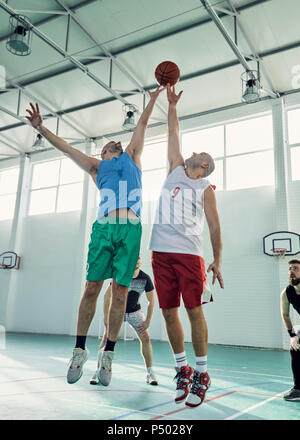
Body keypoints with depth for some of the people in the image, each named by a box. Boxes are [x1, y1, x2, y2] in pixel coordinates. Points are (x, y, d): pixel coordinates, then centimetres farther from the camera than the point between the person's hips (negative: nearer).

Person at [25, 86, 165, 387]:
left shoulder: (132, 157, 28)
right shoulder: (97, 167, 25)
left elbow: (142, 124, 35)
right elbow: (66, 148, 23)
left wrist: (153, 100, 43)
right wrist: (41, 128, 18)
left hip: (131, 229, 0)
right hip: (104, 226, 0)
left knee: (120, 293, -2)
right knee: (91, 288, -5)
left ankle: (108, 354, 8)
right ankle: (80, 349, 9)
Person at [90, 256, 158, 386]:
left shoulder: (145, 278, -17)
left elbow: (151, 300, -6)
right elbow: (107, 295, -18)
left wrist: (148, 320, -10)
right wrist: (106, 317, -21)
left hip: (135, 311, 2)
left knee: (146, 337, -11)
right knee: (107, 337, -15)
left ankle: (150, 373, 1)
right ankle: (98, 372, -4)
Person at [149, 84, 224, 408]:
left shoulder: (205, 188, 9)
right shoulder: (175, 170, 20)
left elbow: (214, 225, 4)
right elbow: (173, 135, 26)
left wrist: (217, 260, -3)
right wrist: (171, 105, 32)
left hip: (189, 253, -4)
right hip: (161, 251, 4)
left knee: (194, 311, -6)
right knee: (169, 312, 4)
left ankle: (201, 374, 8)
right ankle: (182, 369, 18)